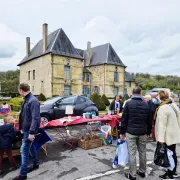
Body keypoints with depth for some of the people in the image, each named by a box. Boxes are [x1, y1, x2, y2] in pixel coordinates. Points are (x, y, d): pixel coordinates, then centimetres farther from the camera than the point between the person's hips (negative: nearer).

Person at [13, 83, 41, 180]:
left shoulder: (33, 101, -23)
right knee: (31, 147, 21)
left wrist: (32, 132, -26)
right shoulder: (26, 100, 7)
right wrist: (22, 128, 19)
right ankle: (35, 164, 38)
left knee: (24, 150, -2)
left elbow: (35, 118, -27)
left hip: (30, 130, -9)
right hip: (26, 129, 9)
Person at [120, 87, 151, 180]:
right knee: (142, 152, 16)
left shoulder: (128, 103, -6)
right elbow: (149, 120, 9)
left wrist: (122, 132, 1)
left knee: (132, 153, 2)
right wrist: (148, 132, 18)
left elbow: (124, 119, -7)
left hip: (131, 132, -4)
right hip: (142, 132, 4)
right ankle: (142, 171, 29)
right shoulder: (146, 104, 5)